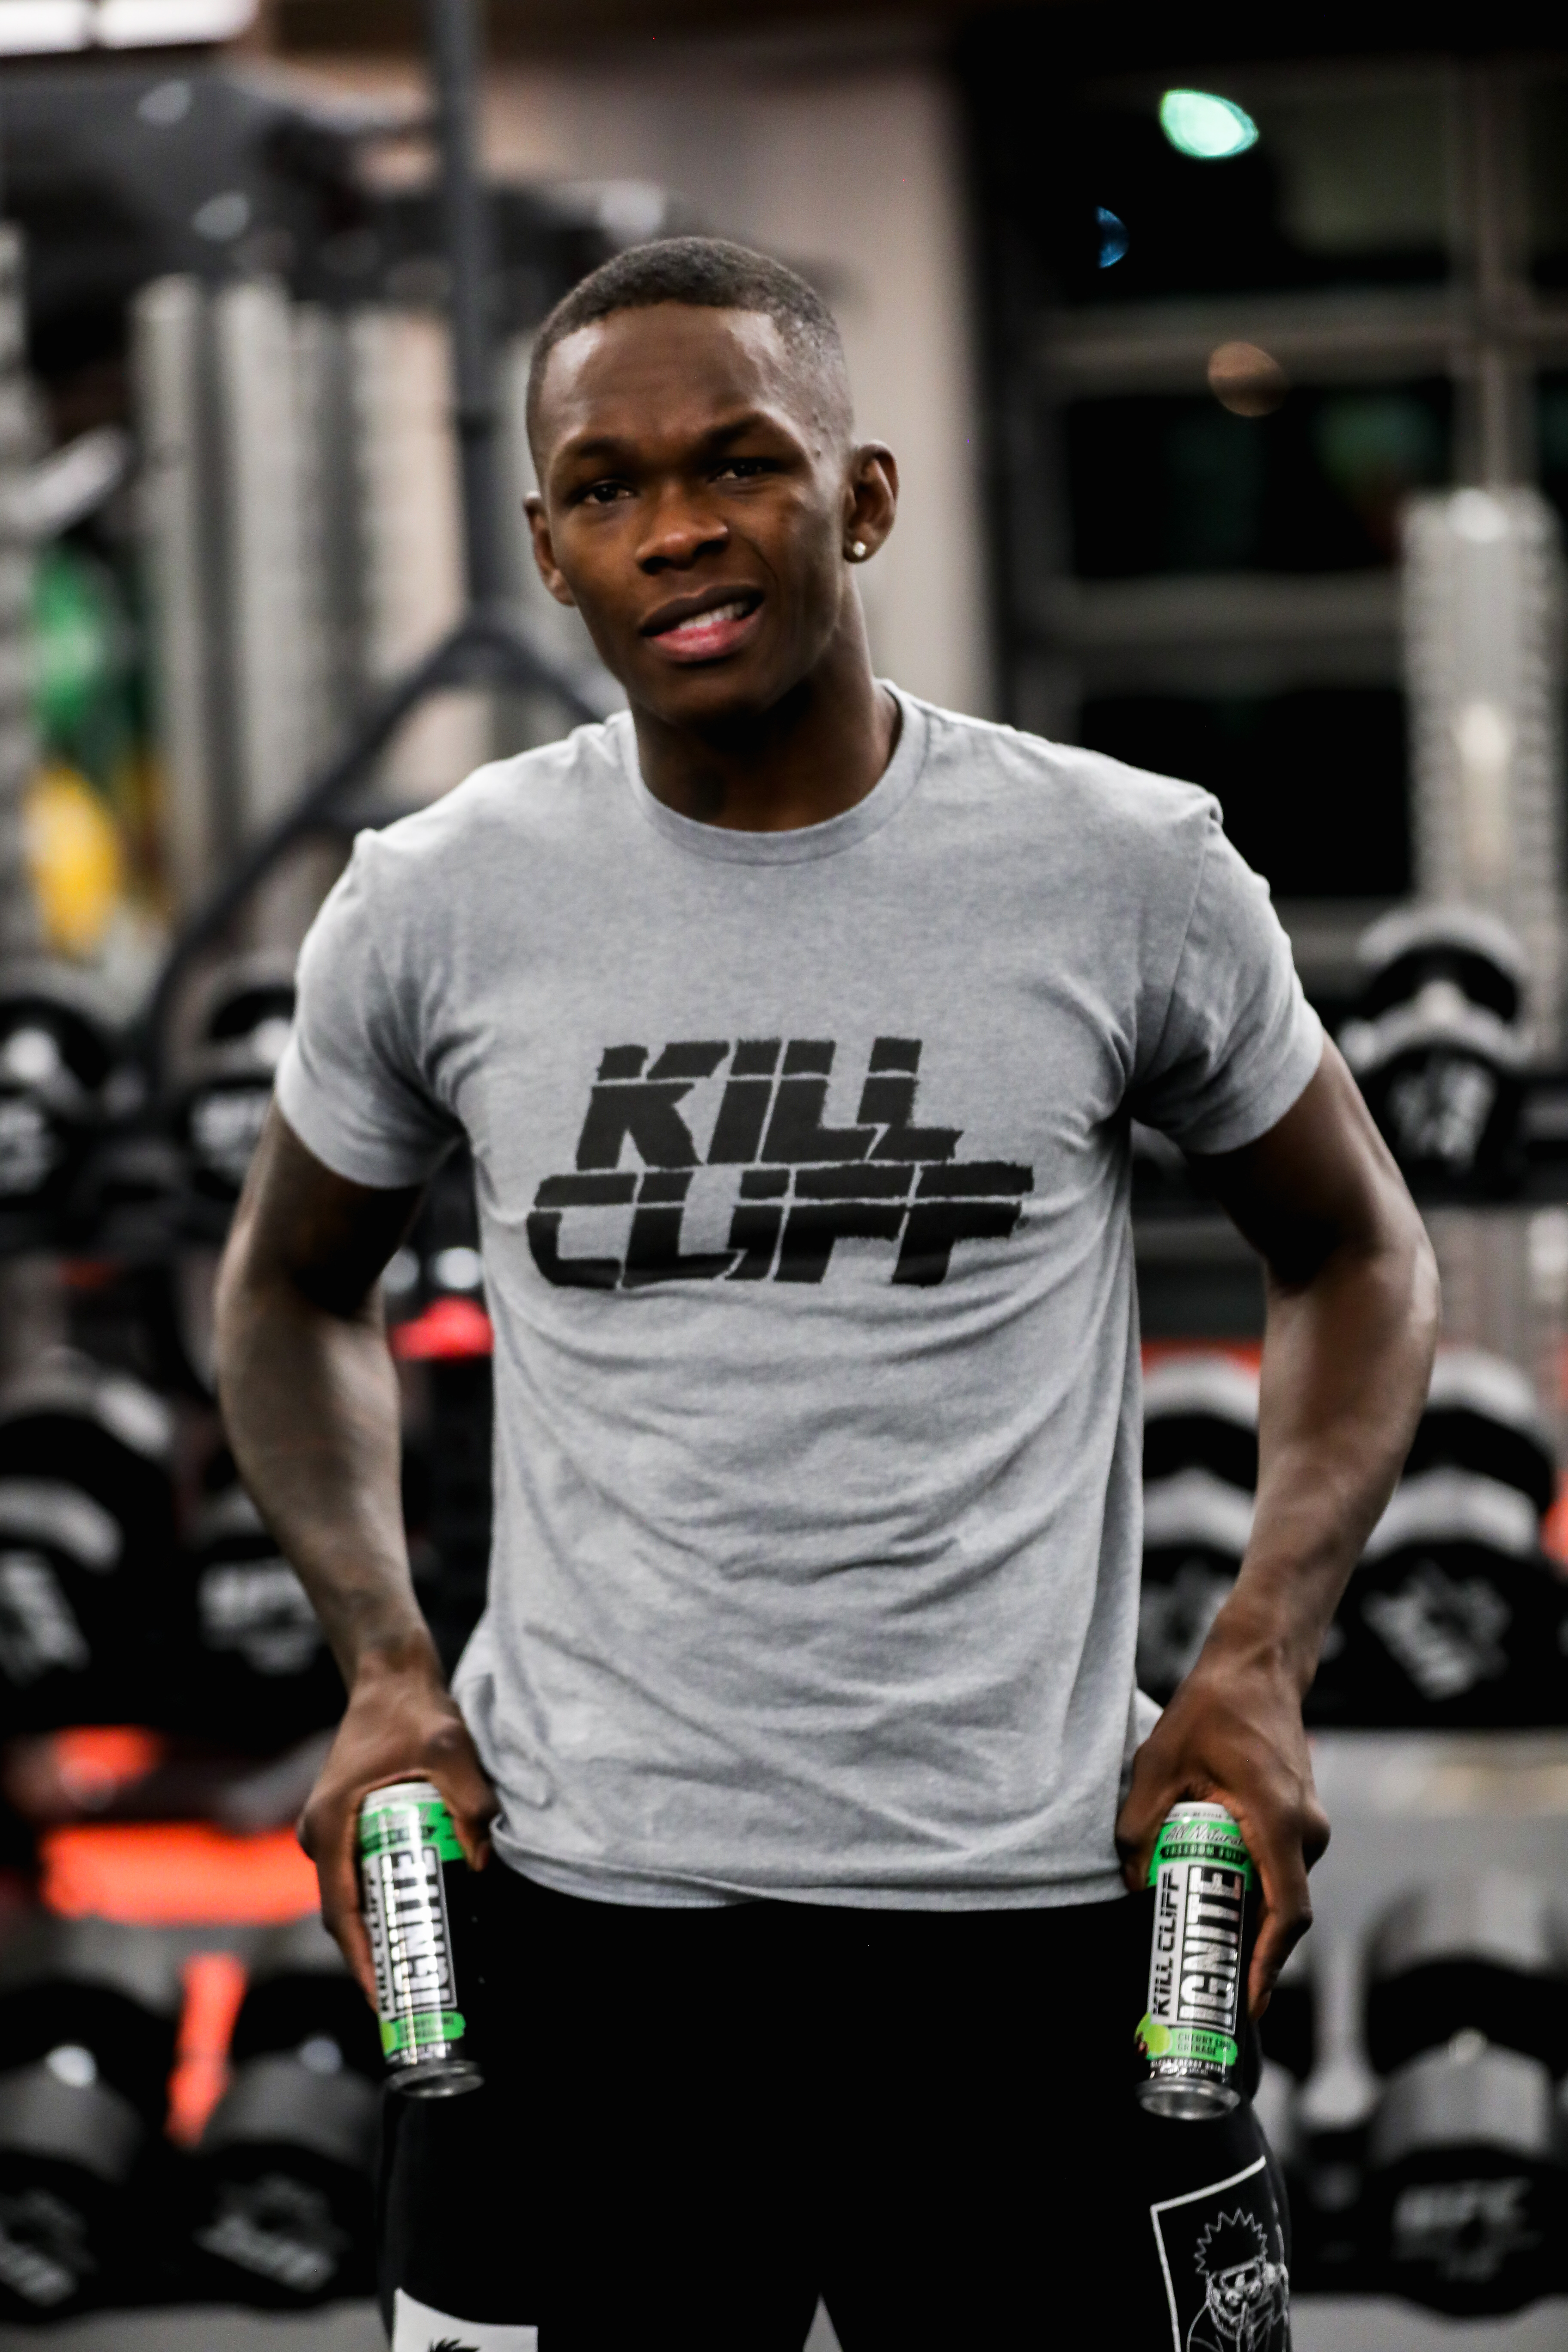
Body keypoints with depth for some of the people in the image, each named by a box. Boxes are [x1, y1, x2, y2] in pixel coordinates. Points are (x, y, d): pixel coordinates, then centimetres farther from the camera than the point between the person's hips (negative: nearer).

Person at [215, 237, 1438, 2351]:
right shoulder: (439, 907, 1)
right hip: (574, 1926, 1)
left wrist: (1263, 1668, -1)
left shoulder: (1126, 873, -2)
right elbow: (298, 1285, 18)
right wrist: (382, 1666, 4)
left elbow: (1356, 1255, 12)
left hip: (1031, 1929, -1)